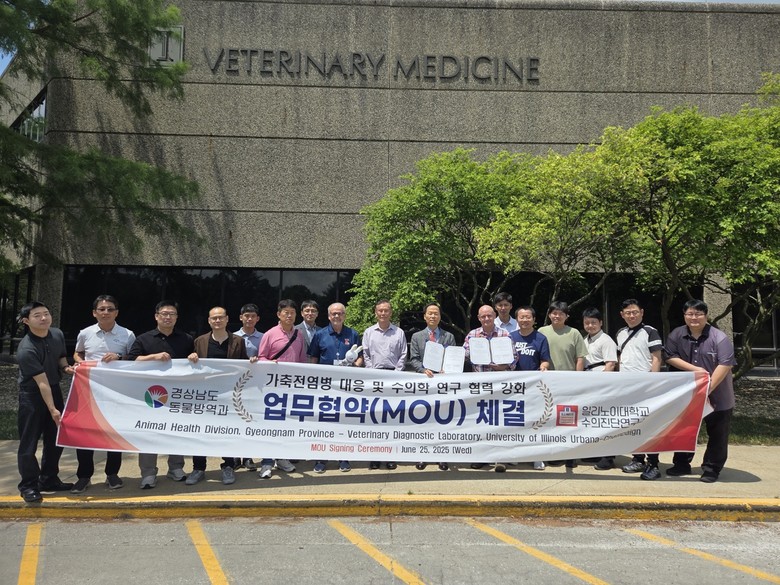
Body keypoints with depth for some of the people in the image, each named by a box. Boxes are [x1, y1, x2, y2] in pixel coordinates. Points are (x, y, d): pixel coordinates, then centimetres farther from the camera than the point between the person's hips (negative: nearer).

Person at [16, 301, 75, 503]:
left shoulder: (57, 334, -4)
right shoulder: (26, 349, -25)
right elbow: (42, 382, -26)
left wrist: (66, 368, -9)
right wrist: (52, 409, -25)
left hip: (54, 390, 7)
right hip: (32, 395, -7)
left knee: (55, 439, 12)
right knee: (29, 442, -2)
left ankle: (49, 480, 25)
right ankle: (28, 486, 11)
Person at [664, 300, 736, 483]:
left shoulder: (719, 338, -13)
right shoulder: (676, 336, -1)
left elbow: (725, 365, -20)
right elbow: (670, 357, -3)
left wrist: (708, 389, -25)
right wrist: (695, 369, -15)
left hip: (718, 397, -3)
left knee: (717, 434, 5)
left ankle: (711, 469, 17)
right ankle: (682, 464, 25)